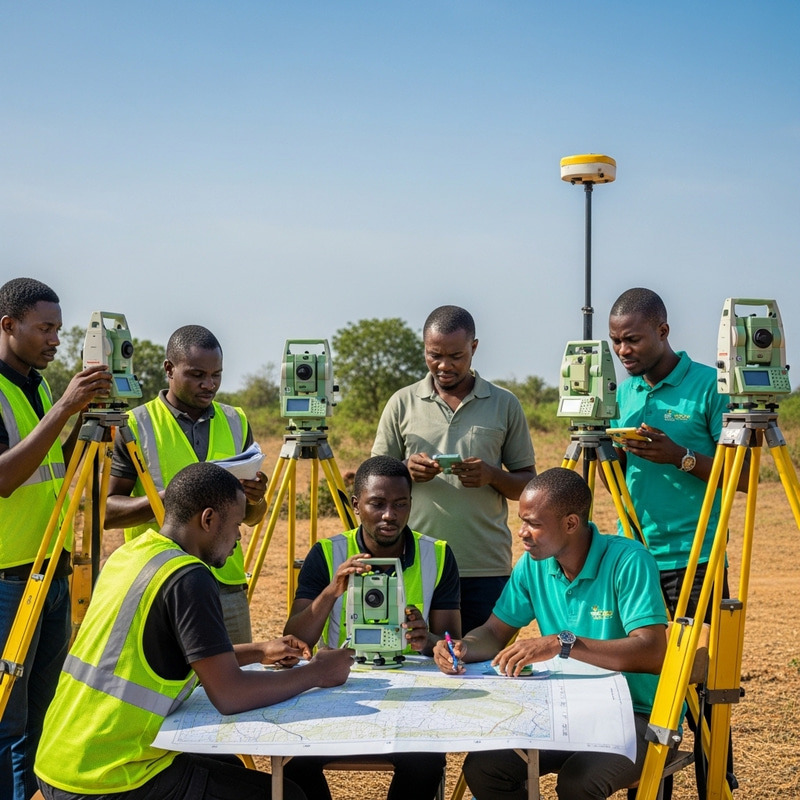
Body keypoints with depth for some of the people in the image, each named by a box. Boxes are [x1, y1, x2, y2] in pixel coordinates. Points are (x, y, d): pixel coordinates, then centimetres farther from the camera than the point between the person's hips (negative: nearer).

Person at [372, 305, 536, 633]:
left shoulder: (505, 405, 6)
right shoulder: (402, 403, 7)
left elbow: (528, 484, 8)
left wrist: (492, 476, -12)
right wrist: (407, 471, -12)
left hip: (486, 569, 0)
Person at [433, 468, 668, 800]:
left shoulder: (628, 561, -19)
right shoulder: (533, 565, 1)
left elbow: (652, 653, -29)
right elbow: (495, 633, 8)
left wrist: (564, 643, -37)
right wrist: (462, 648, -15)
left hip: (635, 715, -6)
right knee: (482, 767, -12)